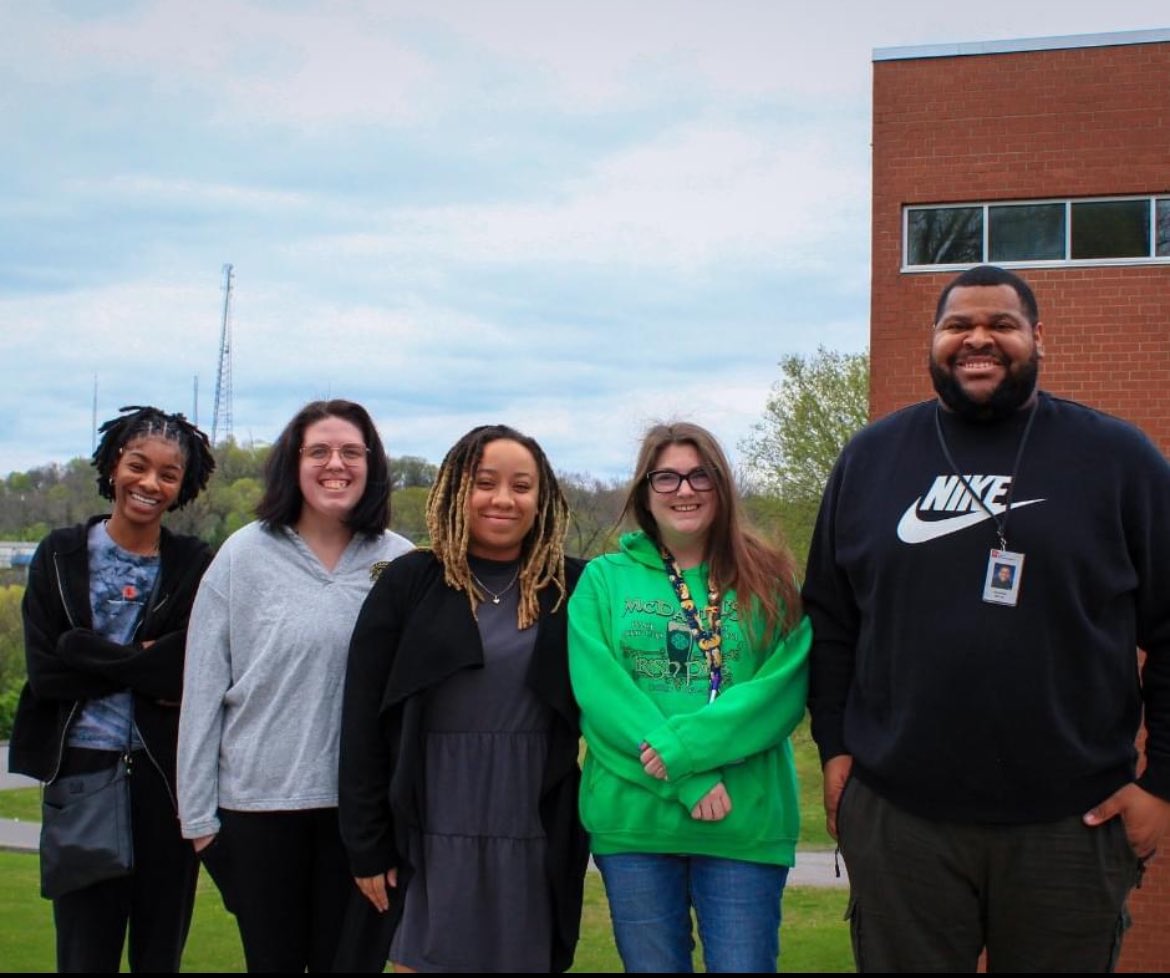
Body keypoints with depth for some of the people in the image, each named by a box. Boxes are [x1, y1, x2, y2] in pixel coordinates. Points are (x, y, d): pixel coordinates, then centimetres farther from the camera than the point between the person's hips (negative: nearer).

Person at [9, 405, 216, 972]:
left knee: (161, 952, 8)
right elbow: (44, 670, -5)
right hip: (82, 774, 0)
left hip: (167, 779, 0)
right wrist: (148, 668, -10)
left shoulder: (196, 568, 3)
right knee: (84, 953, 2)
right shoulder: (60, 557, 4)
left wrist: (93, 657, -13)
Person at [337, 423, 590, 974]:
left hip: (538, 843, 1)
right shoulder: (409, 584, 0)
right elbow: (363, 722, -1)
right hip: (432, 839, -1)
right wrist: (367, 845, -4)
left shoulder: (571, 588, 3)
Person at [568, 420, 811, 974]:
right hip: (632, 819, 1)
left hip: (747, 822, 0)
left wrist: (684, 747, -19)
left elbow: (784, 689, -6)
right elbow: (599, 690, -6)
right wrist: (688, 781, -16)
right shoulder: (604, 579, 6)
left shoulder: (769, 581, 6)